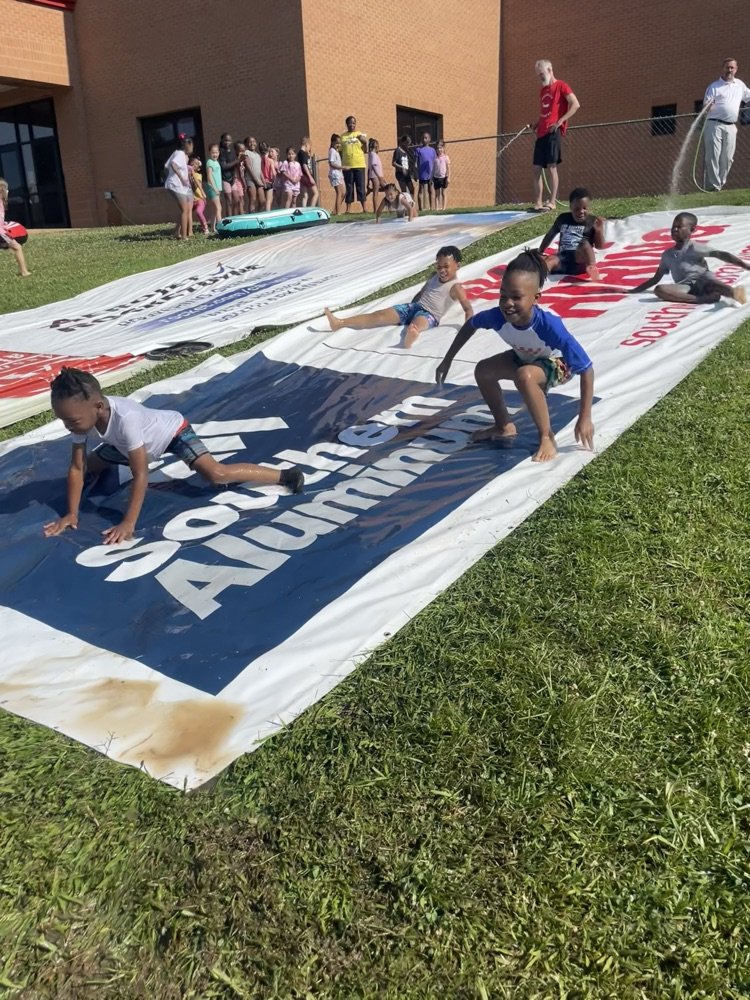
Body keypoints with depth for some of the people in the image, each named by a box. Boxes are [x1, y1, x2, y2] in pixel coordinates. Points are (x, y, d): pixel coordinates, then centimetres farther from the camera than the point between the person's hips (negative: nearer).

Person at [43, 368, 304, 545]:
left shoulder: (125, 419, -44)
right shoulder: (82, 416, -25)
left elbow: (141, 475, -41)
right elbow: (76, 467, -18)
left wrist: (128, 523, -42)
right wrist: (71, 514, -21)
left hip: (172, 429, -7)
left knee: (216, 474, -26)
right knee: (91, 465, 17)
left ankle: (285, 475, -19)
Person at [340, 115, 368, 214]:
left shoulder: (360, 135, 8)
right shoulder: (343, 136, 9)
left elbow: (365, 151, 6)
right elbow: (340, 151, 11)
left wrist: (365, 142, -12)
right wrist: (341, 164, 3)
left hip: (359, 165, -1)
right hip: (347, 166, 1)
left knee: (360, 186, -1)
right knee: (349, 187, 3)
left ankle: (364, 207, 2)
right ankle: (348, 208, 5)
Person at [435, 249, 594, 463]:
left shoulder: (549, 325, -42)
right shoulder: (498, 316, -29)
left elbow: (586, 368, -36)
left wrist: (584, 418, -36)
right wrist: (447, 361, 1)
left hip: (558, 364, -6)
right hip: (526, 357, 6)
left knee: (524, 376, -35)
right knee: (483, 370, 3)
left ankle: (547, 438, -18)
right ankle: (505, 427, 22)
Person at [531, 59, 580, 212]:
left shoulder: (561, 86, 0)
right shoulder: (542, 90, 21)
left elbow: (575, 104, -9)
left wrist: (559, 122, -16)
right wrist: (536, 124, 12)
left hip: (553, 132, -8)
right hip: (541, 133, 8)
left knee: (551, 167, -10)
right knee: (537, 168, 2)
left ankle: (552, 202, -8)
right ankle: (538, 203, 5)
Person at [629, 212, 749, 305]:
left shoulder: (697, 247, 10)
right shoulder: (667, 255, 25)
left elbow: (721, 255, -3)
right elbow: (656, 279, 31)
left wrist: (745, 265, -17)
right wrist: (633, 291, 26)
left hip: (702, 280, -2)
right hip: (686, 288, 3)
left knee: (709, 279, -38)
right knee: (659, 290, -28)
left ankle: (733, 292, -70)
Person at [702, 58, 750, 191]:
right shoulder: (714, 86, 4)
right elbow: (706, 105, -5)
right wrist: (708, 106, -27)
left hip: (731, 127, 5)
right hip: (714, 124, -5)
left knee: (727, 158, 0)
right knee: (713, 157, -11)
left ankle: (720, 184, 7)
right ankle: (713, 186, -11)